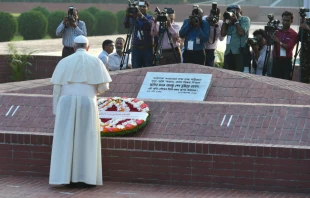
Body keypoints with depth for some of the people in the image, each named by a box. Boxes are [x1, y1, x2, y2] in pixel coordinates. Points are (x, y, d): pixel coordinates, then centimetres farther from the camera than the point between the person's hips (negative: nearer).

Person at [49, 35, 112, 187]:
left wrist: (56, 110, 11)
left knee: (66, 141, 3)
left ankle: (65, 176, -2)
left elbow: (57, 88, 5)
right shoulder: (95, 61, 7)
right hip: (87, 103, -1)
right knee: (85, 140, 4)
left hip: (67, 103, 1)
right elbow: (104, 86, 3)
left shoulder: (65, 62, 9)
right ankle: (84, 177, -1)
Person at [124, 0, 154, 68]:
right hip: (136, 48, 2)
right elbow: (126, 25, -6)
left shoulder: (150, 18, 4)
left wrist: (141, 15, -33)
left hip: (147, 48, -2)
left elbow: (149, 24, -19)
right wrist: (127, 15, -24)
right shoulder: (134, 18, 10)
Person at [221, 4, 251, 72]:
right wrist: (225, 21, 4)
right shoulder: (229, 21, 19)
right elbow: (223, 34, 8)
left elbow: (241, 32, -10)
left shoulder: (245, 19, 4)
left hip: (240, 52, -6)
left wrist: (236, 21, -3)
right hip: (228, 52, 6)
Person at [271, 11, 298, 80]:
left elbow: (288, 47, -11)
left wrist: (279, 42, -24)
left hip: (286, 62, -2)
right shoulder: (277, 31, 8)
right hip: (276, 61, 2)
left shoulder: (294, 34, -1)